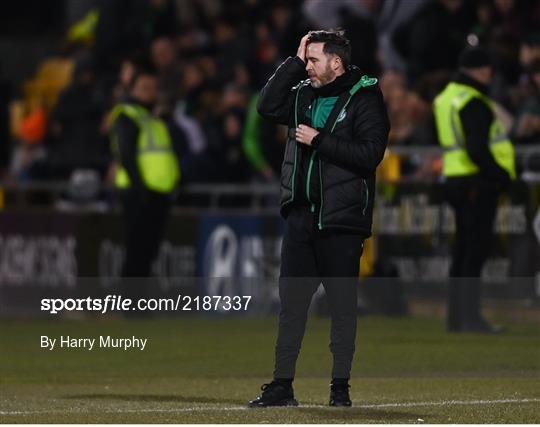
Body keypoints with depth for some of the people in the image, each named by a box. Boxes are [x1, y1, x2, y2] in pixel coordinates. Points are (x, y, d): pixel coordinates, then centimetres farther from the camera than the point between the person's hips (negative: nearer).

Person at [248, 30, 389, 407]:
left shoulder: (364, 97, -7)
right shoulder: (304, 94, 12)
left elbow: (371, 153, -16)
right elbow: (268, 106, -2)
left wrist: (319, 140, -16)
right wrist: (295, 61, -2)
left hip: (341, 220, -6)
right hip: (302, 216, 6)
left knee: (342, 306, 1)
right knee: (291, 302, 7)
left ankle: (341, 387, 7)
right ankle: (282, 386, 11)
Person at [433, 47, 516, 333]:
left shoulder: (447, 97, 15)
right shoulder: (473, 103, -16)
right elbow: (478, 150, -24)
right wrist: (502, 175, -14)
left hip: (455, 179, 10)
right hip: (477, 182, -10)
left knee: (463, 249, 14)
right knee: (476, 249, -8)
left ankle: (457, 317, 17)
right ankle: (470, 319, -9)